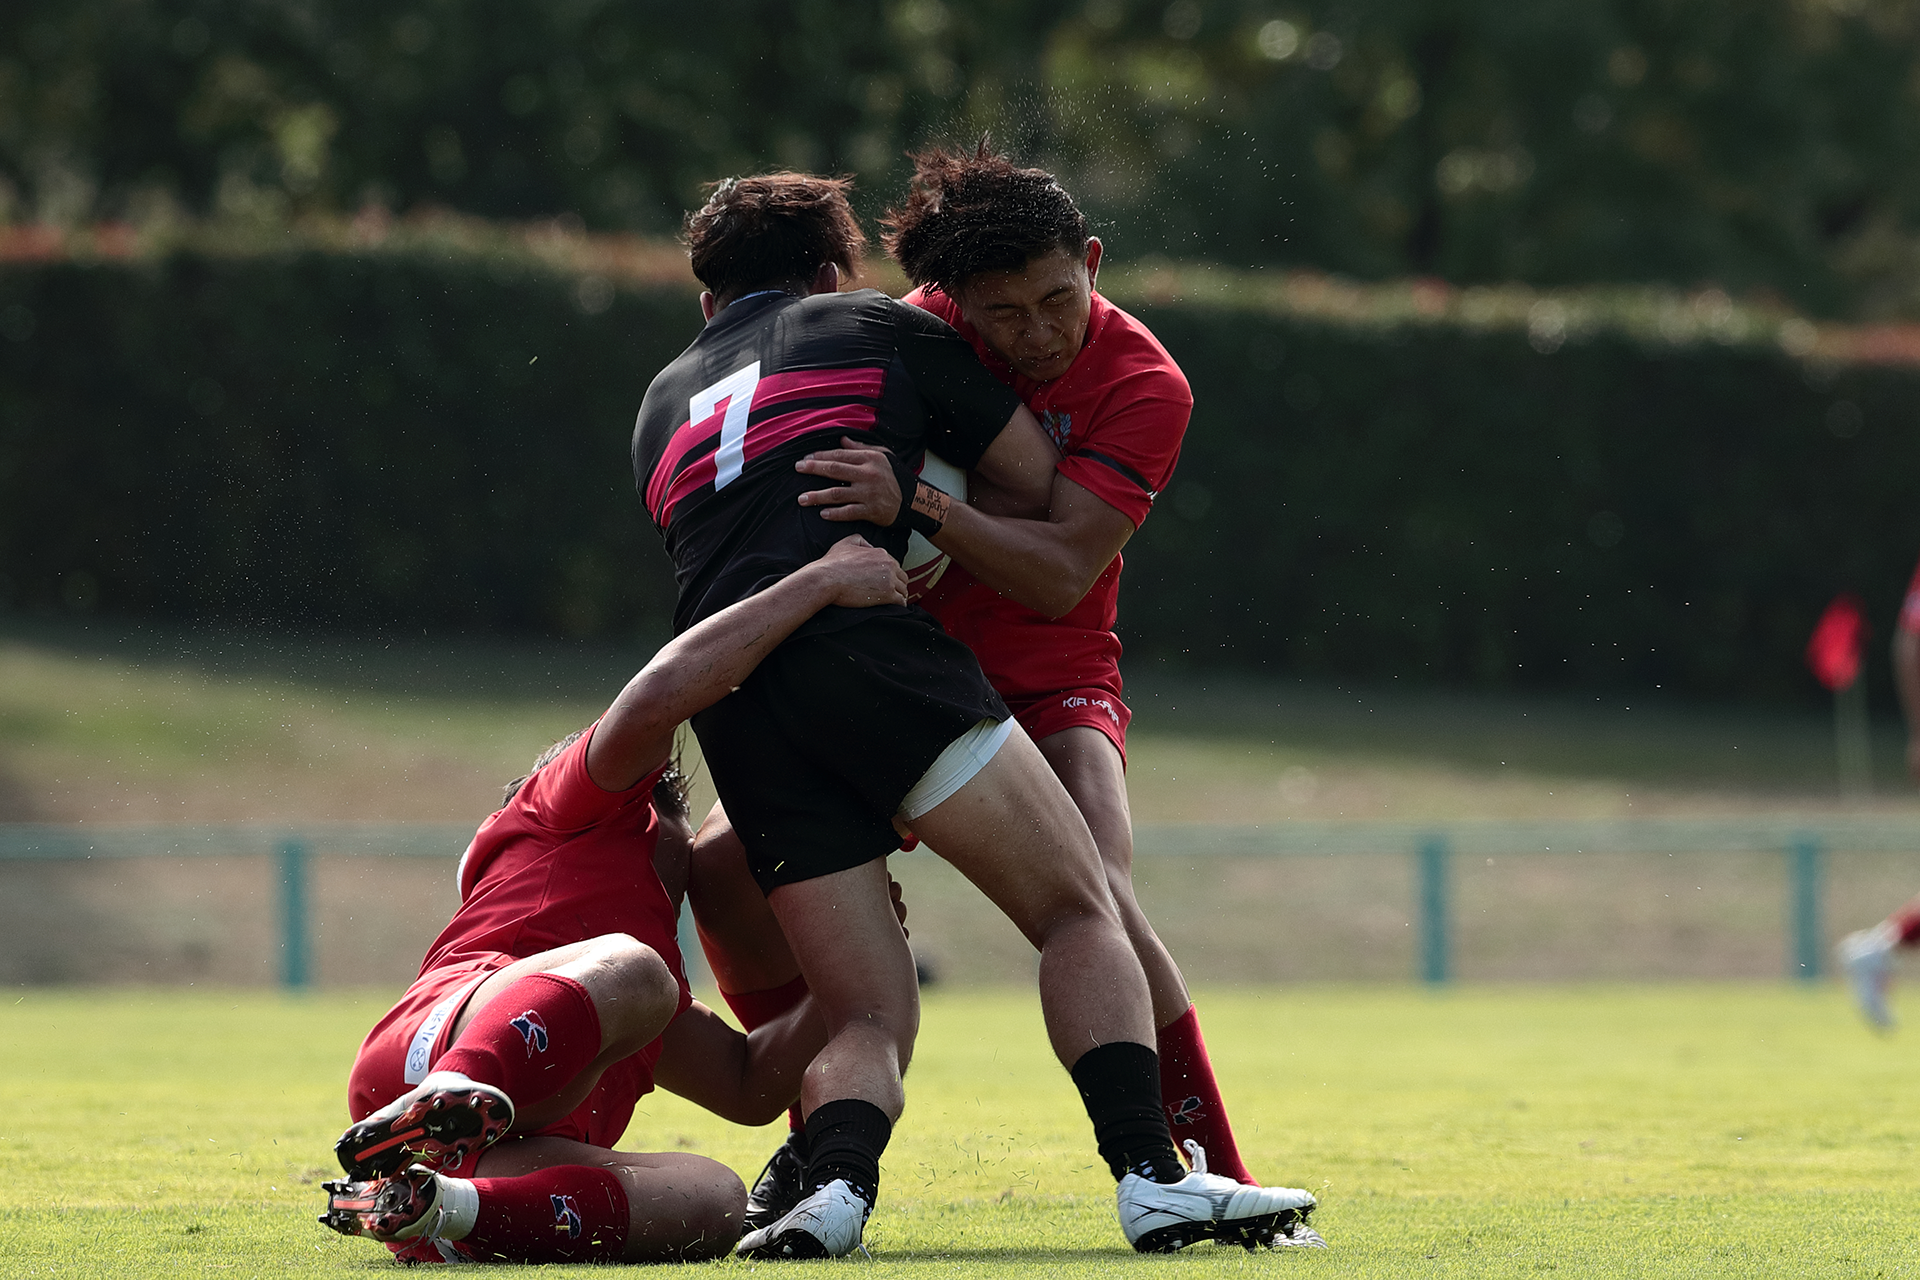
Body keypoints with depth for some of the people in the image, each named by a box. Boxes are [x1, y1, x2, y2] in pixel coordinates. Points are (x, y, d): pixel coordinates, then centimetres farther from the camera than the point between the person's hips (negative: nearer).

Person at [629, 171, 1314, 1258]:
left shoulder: (662, 407, 31)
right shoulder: (876, 325, 21)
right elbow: (1037, 480, 22)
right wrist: (944, 516, 42)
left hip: (726, 709, 4)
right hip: (868, 647, -4)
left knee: (869, 1022, 4)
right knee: (1080, 911, -2)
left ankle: (835, 1186, -27)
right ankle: (1151, 1176, -21)